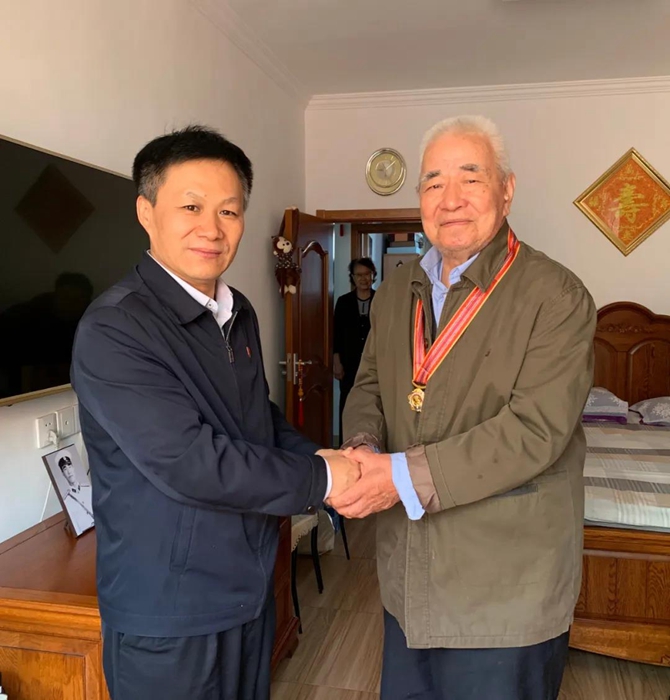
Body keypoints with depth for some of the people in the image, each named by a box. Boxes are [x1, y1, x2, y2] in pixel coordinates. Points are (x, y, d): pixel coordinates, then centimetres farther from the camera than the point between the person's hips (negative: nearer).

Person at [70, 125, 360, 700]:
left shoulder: (238, 312, 4)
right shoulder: (112, 330, -22)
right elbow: (189, 463, -28)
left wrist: (319, 461, -5)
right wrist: (320, 479, -19)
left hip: (251, 590, 7)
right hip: (168, 615, -7)